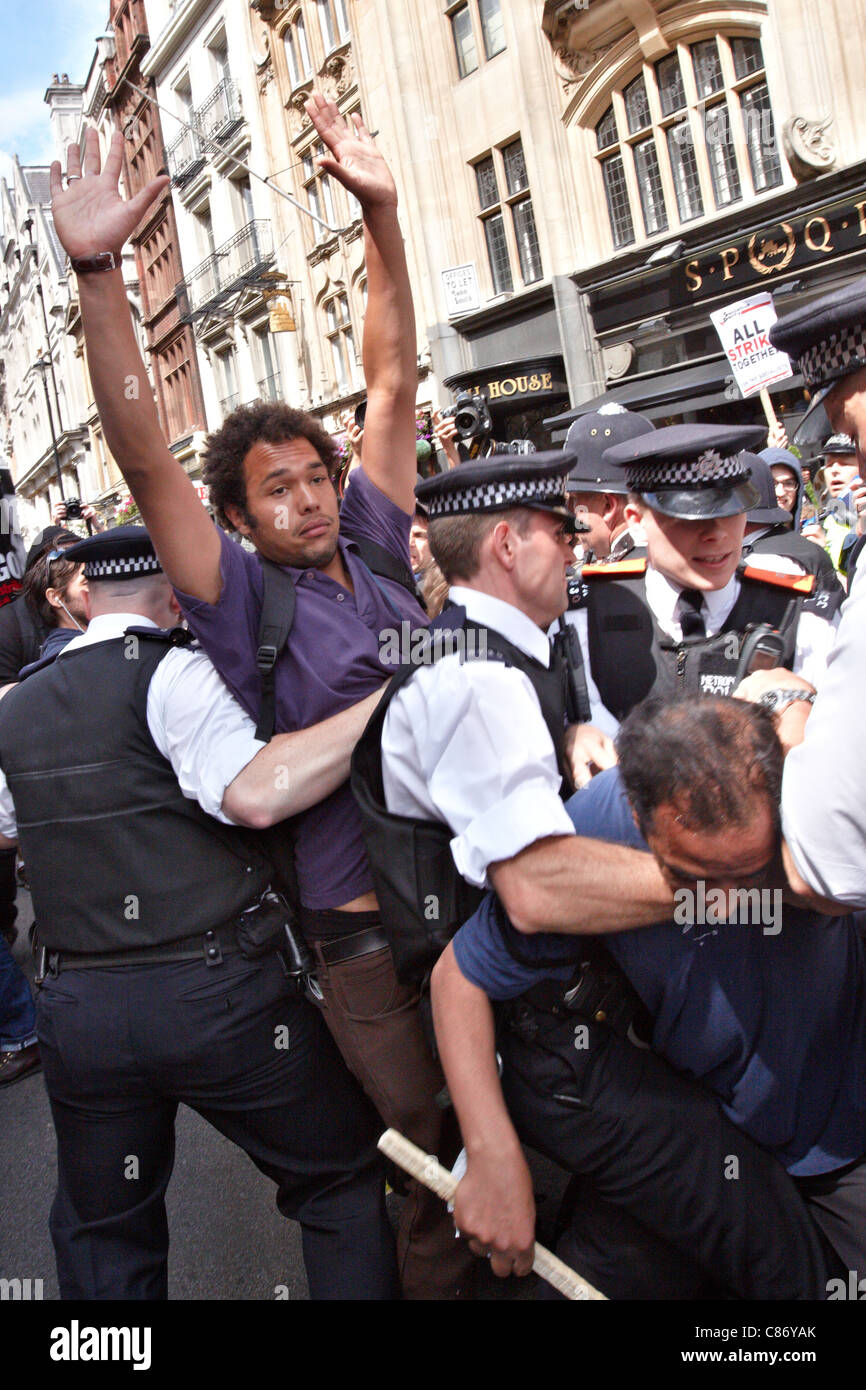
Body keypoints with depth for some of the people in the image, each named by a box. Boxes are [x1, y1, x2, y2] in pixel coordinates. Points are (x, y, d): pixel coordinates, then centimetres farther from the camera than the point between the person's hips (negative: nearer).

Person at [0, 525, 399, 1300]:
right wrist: (387, 700, -24)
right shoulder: (172, 675, -11)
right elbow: (255, 793, -26)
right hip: (218, 994, -5)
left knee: (101, 1235, 24)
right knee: (345, 1182, 13)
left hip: (77, 1008, 6)